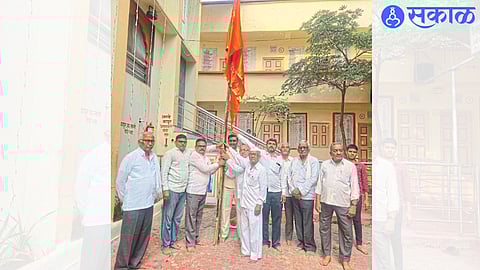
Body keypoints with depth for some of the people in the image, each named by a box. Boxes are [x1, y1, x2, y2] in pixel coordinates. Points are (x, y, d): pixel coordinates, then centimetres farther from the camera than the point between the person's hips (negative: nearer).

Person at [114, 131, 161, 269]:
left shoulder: (155, 158, 6)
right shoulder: (131, 157, -10)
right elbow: (120, 180, -4)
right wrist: (125, 200, 1)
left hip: (148, 205, 6)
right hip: (133, 206, -5)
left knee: (144, 237, 15)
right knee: (128, 237, 4)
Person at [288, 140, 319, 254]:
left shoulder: (313, 161, -3)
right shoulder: (294, 161, 11)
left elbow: (313, 179, -10)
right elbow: (290, 176, 10)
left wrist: (301, 191, -12)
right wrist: (293, 189, -4)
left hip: (307, 196, -4)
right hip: (295, 195, 4)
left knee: (307, 222, -1)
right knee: (298, 220, 12)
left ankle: (309, 245, 14)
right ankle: (301, 241, 27)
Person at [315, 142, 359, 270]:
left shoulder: (350, 166, -1)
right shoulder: (324, 164, 4)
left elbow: (354, 187, -1)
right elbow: (319, 183, 6)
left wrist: (354, 205, -5)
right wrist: (317, 201, 2)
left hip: (343, 203, -2)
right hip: (326, 202, 2)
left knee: (346, 232, 6)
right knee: (324, 229, 11)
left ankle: (345, 259, 25)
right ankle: (327, 254, 30)